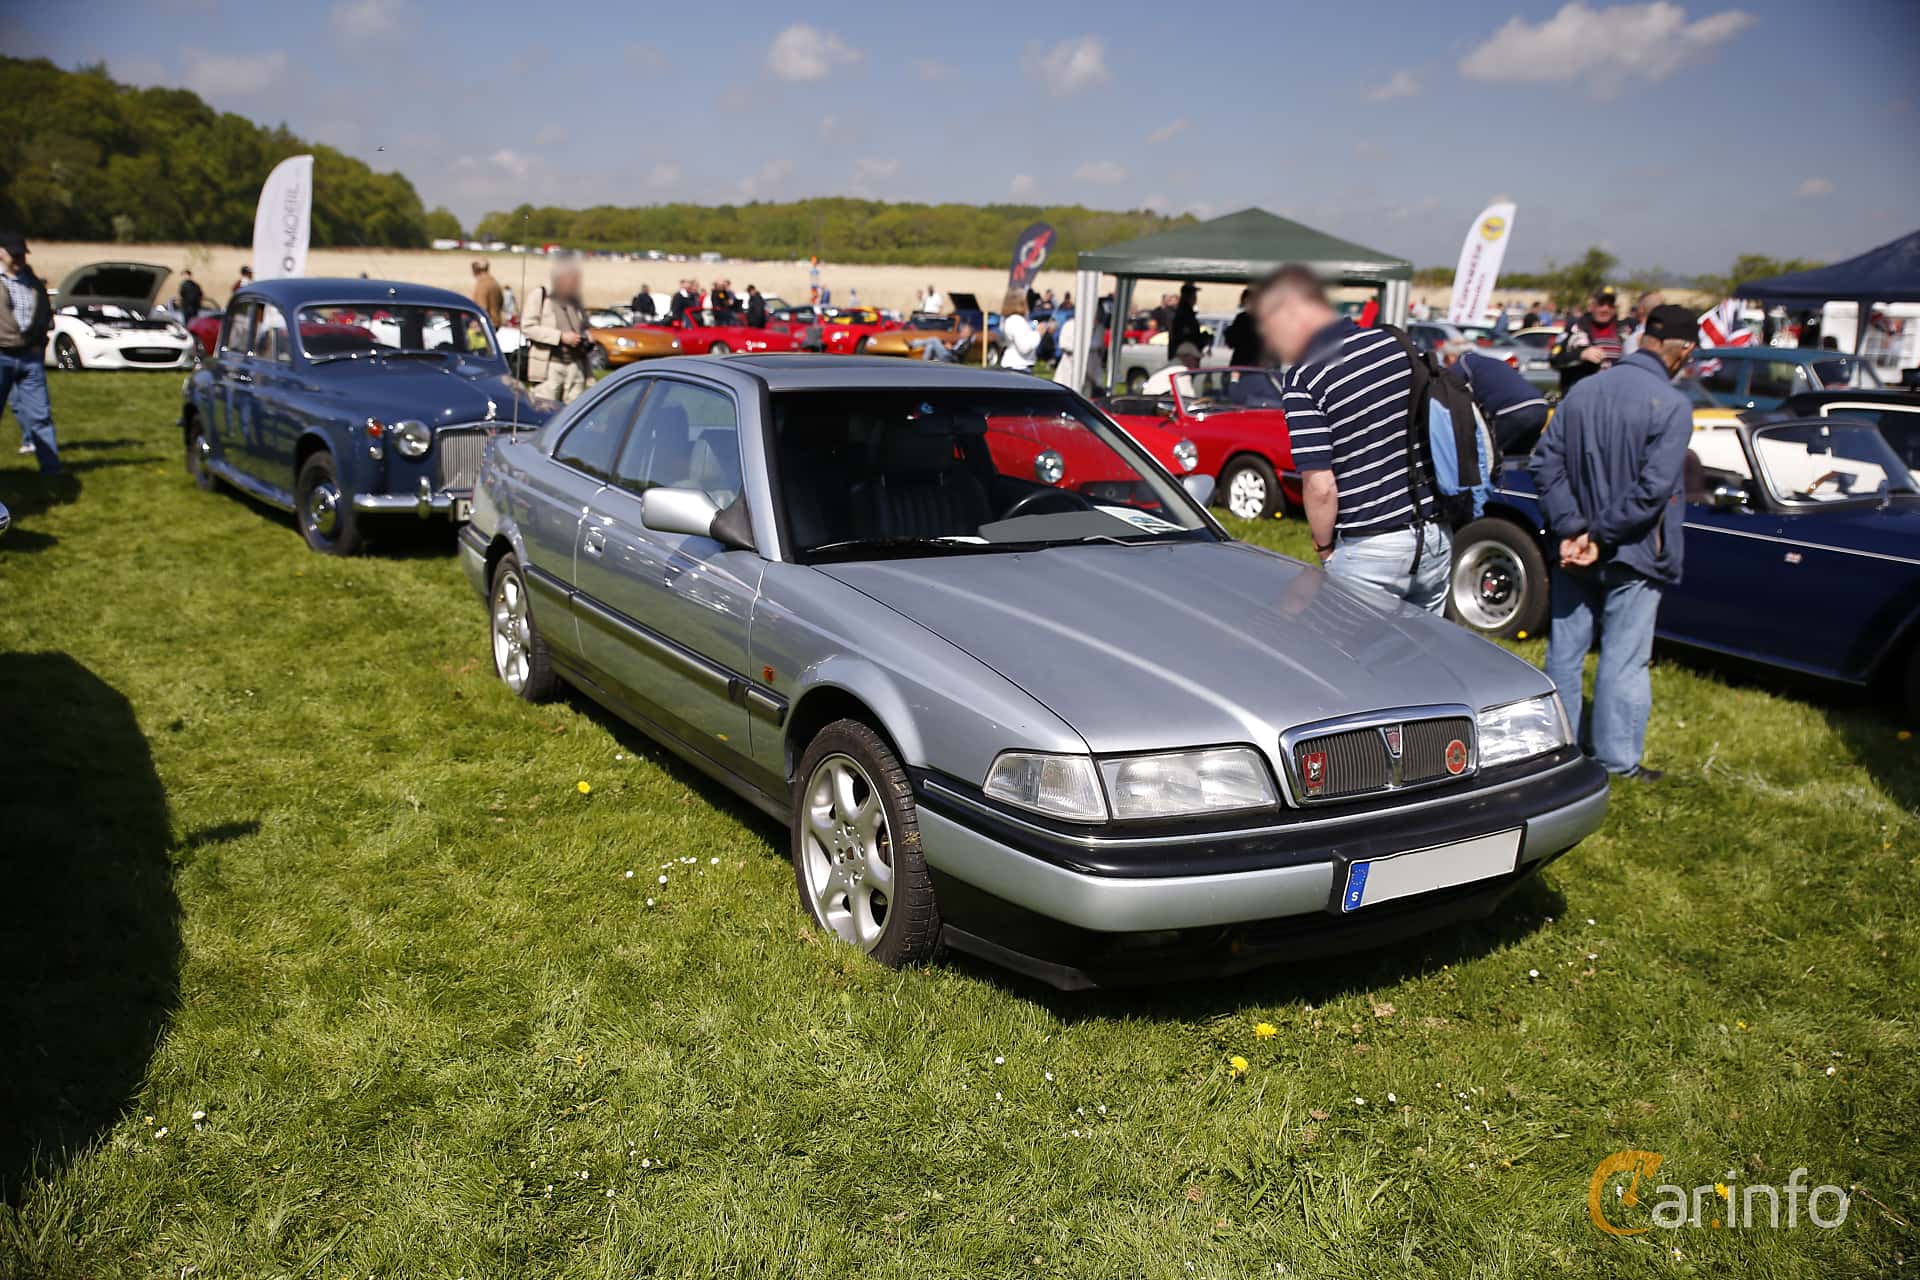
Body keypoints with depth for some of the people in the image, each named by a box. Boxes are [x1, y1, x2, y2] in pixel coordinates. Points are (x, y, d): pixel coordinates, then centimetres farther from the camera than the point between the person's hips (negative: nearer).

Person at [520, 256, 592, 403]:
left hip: (575, 365, 5)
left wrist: (586, 340, 3)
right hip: (548, 365, -5)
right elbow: (527, 326, -8)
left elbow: (584, 328, 28)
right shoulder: (540, 295, -2)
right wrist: (561, 336, -14)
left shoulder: (575, 300, 15)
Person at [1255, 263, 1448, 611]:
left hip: (1371, 549, -6)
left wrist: (1324, 547, -2)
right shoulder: (1398, 345, 4)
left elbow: (1320, 487, -19)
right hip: (1437, 538, 7)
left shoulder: (1304, 380, -15)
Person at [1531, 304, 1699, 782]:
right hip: (1631, 556, -5)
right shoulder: (1672, 406, -15)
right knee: (1623, 661, 4)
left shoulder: (1581, 391, 2)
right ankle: (1617, 761, 12)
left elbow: (1546, 462, -2)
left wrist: (1571, 528, -7)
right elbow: (1652, 489, -22)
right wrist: (1600, 536, -14)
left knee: (1564, 651, 15)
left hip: (1576, 552, 5)